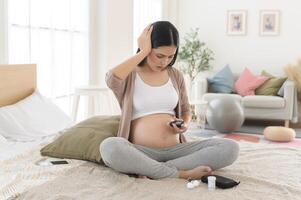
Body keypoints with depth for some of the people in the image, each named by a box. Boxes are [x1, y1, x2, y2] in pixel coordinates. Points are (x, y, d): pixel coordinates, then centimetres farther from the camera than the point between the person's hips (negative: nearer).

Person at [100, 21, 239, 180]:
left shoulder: (175, 76, 13)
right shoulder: (129, 74, 1)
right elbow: (111, 79, -24)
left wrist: (184, 125, 0)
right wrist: (143, 52, -13)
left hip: (175, 150, 5)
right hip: (141, 153, -4)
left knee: (230, 148, -18)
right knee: (109, 147, -38)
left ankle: (153, 171, -21)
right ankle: (182, 174, -26)